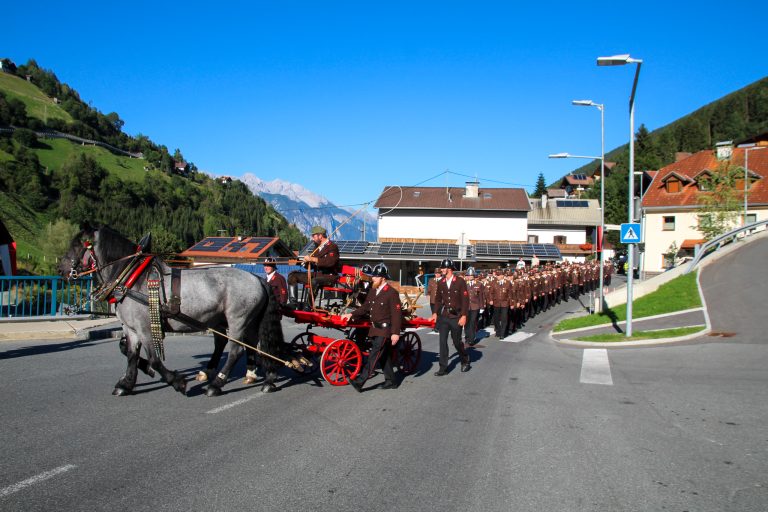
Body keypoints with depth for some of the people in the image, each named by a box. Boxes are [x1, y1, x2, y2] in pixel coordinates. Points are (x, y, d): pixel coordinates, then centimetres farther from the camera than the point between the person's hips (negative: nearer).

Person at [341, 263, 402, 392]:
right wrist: (352, 314, 3)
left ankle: (359, 382, -15)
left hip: (385, 330, -8)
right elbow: (366, 307, 16)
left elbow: (397, 314, -16)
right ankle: (391, 381, 24)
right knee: (383, 356, 14)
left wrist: (395, 333, -20)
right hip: (375, 329, 8)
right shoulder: (373, 291, 11)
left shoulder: (392, 293, -13)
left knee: (373, 355, -11)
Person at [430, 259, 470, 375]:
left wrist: (464, 316, -13)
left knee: (457, 341, 8)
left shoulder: (460, 282, -8)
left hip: (456, 317, -4)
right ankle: (443, 368, 5)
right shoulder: (441, 283, 5)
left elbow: (465, 300, -9)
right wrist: (435, 313, 3)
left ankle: (465, 361, 34)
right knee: (442, 342, -1)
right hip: (443, 317, 4)